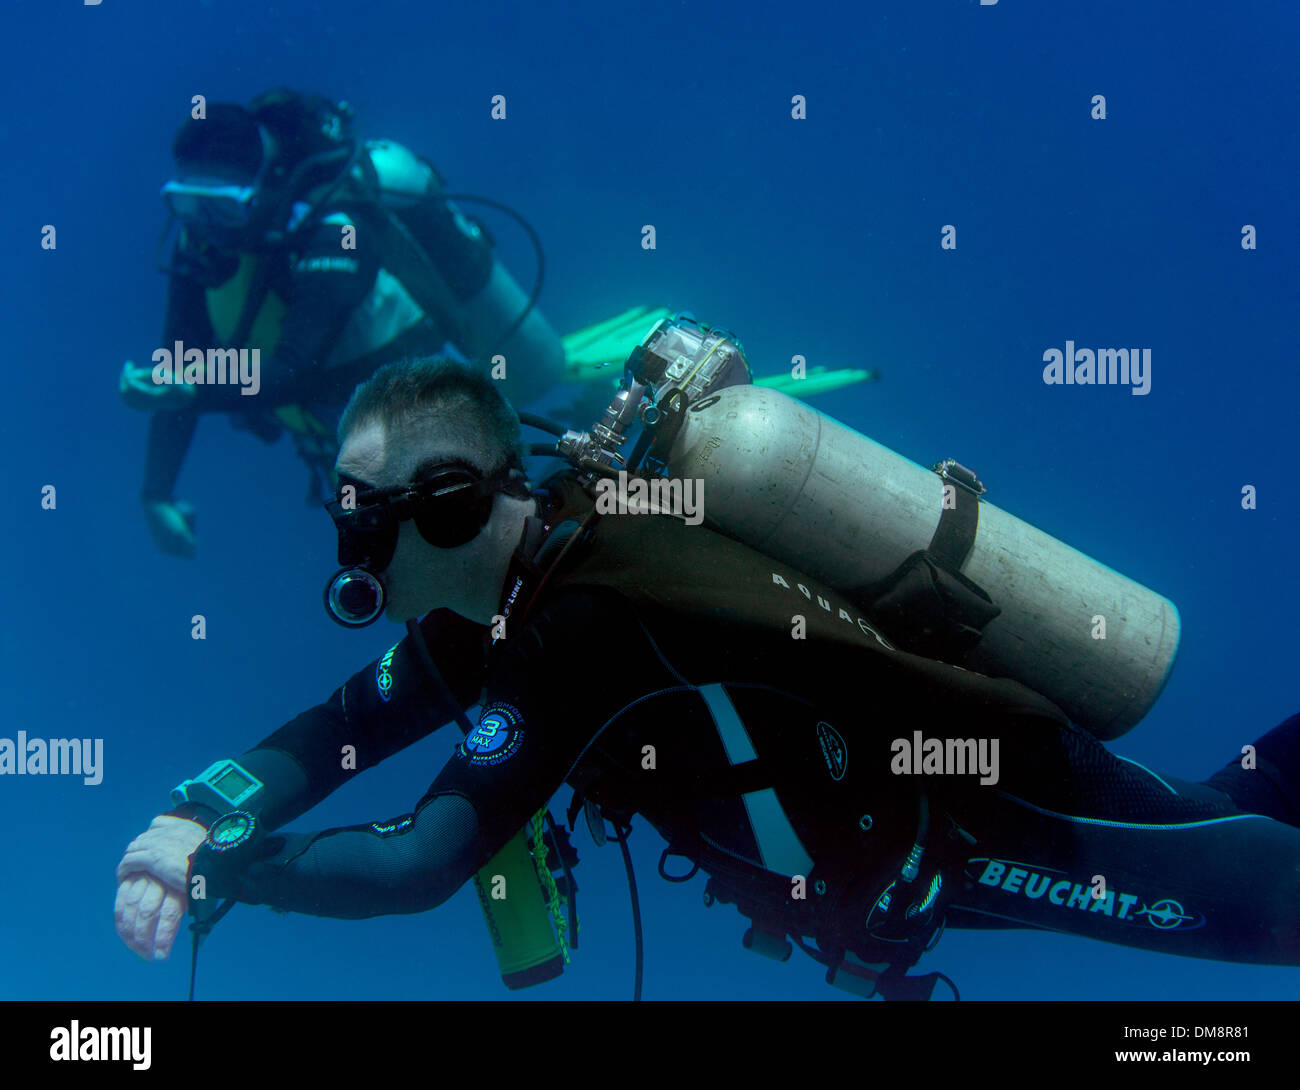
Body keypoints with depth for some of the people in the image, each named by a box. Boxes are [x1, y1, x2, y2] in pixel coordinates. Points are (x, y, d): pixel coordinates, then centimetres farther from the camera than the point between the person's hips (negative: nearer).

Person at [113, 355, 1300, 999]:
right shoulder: (501, 593, -4)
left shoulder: (583, 618, -33)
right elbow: (338, 731, 3)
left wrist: (222, 860, -22)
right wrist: (199, 816, -11)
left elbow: (421, 864, -33)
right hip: (930, 791, 8)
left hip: (998, 813, -8)